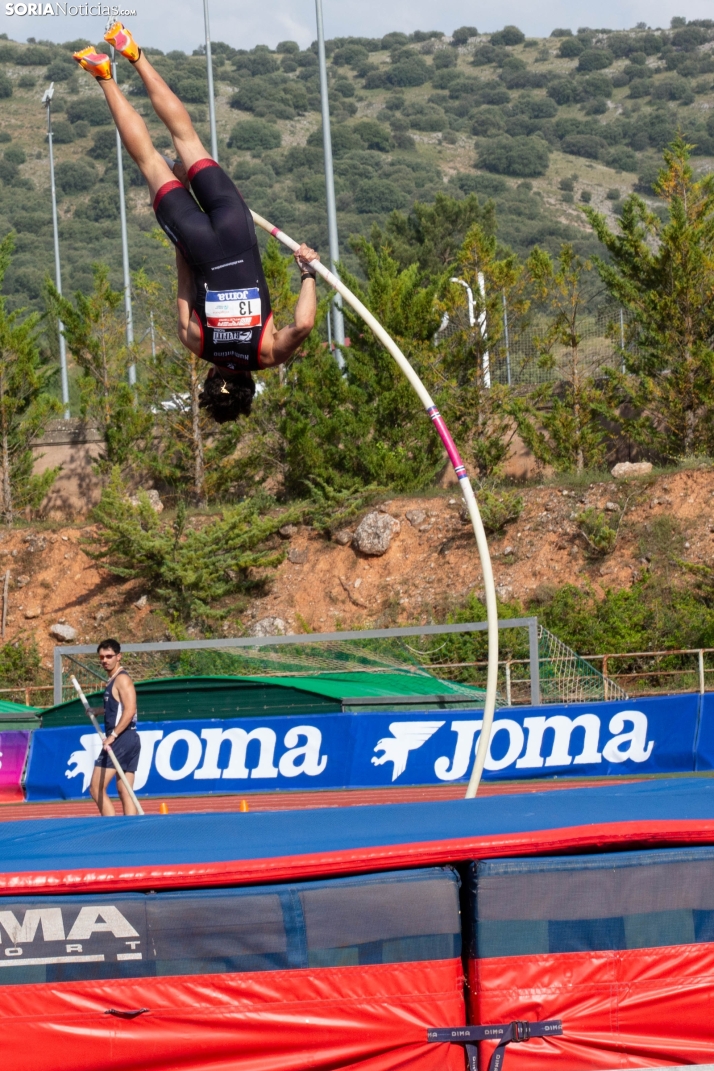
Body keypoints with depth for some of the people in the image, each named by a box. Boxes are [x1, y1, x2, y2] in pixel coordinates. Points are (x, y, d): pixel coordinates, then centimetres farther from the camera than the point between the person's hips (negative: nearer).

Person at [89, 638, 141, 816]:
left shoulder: (122, 679, -10)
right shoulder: (113, 681, 18)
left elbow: (129, 710, -21)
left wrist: (113, 735, -24)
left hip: (121, 740, -10)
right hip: (130, 740, 10)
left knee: (96, 788, -9)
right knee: (125, 792, 5)